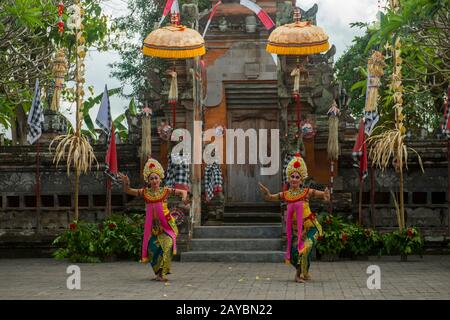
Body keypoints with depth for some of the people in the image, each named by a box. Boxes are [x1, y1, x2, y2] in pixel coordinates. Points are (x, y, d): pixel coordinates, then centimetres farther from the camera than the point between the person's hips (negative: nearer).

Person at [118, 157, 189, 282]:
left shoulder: (165, 191, 2)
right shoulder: (145, 192, 4)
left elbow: (183, 191, 7)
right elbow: (128, 191, 3)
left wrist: (184, 197, -14)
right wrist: (126, 183, -17)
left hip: (166, 224, -2)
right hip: (152, 224, 2)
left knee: (167, 244, -20)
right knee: (153, 247, 2)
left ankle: (162, 273, -18)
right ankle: (158, 272, 21)